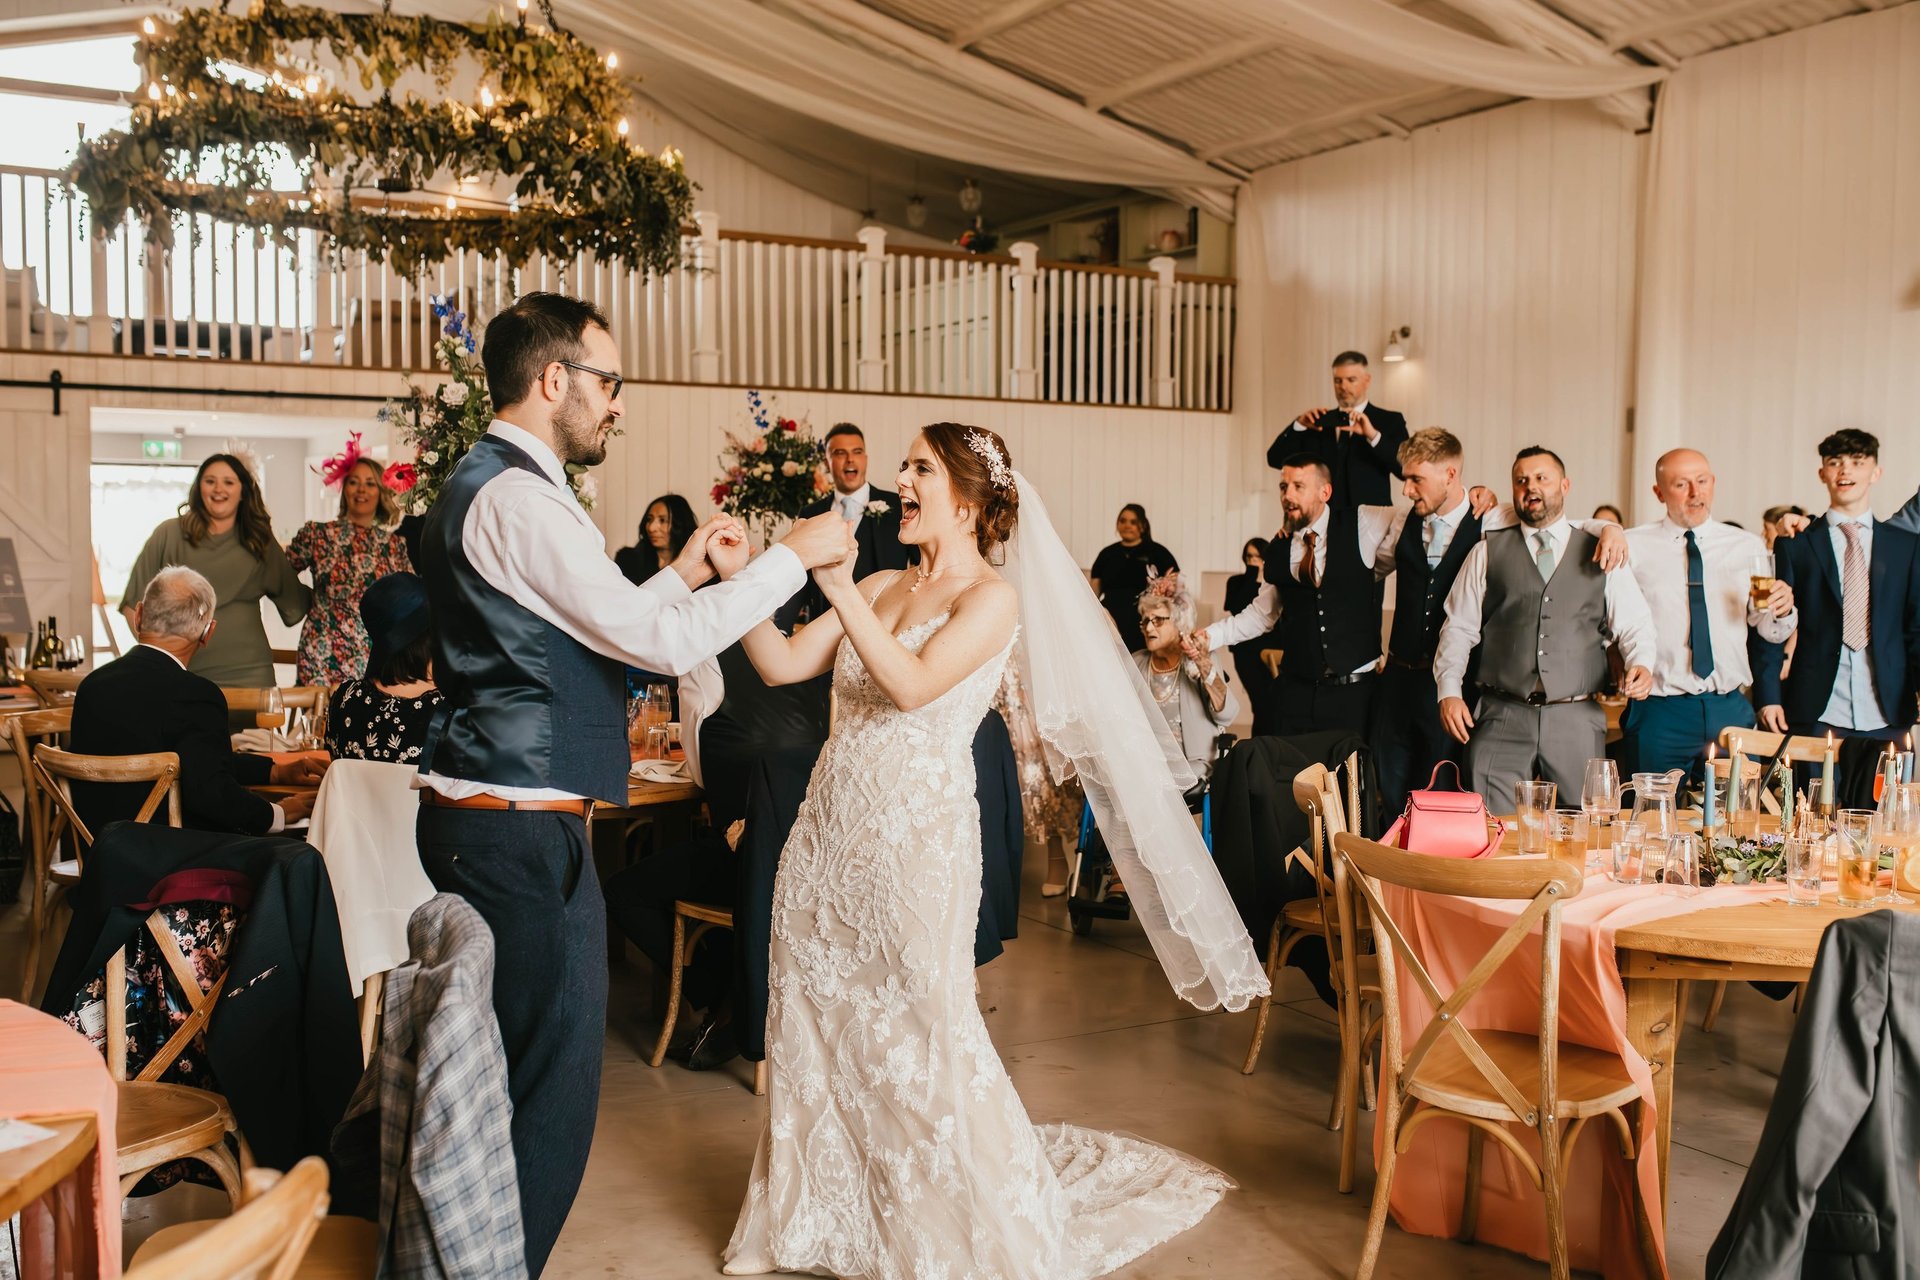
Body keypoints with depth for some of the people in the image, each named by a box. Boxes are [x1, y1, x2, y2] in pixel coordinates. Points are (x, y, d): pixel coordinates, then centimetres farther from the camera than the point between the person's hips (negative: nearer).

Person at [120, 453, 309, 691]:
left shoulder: (260, 542, 10)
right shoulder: (170, 534, 4)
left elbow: (294, 599, 14)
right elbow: (135, 601, 6)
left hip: (247, 674, 1)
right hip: (181, 674, -1)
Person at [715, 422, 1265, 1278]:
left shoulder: (991, 597, -7)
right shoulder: (882, 587, 12)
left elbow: (912, 686, -21)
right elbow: (783, 665, 6)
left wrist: (836, 582, -22)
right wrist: (740, 578, -3)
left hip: (915, 835, -6)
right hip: (830, 831, 7)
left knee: (916, 1035, 1)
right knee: (814, 1025, 13)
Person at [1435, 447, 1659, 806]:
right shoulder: (1488, 553, 10)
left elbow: (1634, 624, 10)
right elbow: (1459, 627, 8)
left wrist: (1642, 664, -10)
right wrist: (1449, 691, -3)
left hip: (1577, 720, 1)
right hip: (1502, 718, -1)